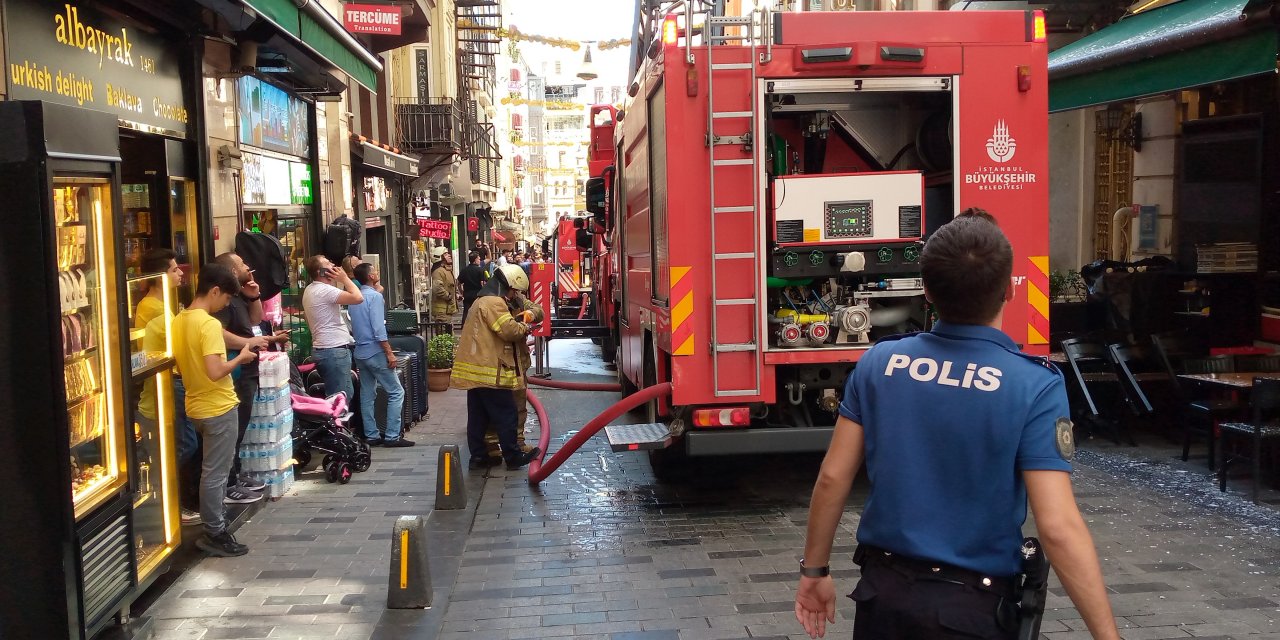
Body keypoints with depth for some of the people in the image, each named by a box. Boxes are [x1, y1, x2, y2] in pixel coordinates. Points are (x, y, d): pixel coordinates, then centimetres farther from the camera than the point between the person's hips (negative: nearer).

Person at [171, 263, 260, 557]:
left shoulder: (179, 321, 5)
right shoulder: (209, 324, -21)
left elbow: (183, 364, 13)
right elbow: (215, 372, -28)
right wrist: (239, 358, -12)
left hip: (197, 406, 9)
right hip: (218, 407, -9)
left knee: (213, 469, 21)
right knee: (215, 472, 1)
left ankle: (217, 521, 31)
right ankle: (215, 534, 10)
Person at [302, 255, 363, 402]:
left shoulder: (311, 290, 15)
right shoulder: (324, 290, -18)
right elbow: (358, 298, -25)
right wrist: (344, 278, -12)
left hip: (325, 348, 11)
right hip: (334, 350, -11)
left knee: (348, 393, 16)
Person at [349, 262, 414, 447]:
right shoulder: (375, 296, -14)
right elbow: (378, 328, -20)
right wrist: (389, 353, -17)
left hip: (360, 353, 8)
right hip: (375, 352, -8)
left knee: (367, 395, 11)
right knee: (396, 392, -3)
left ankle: (371, 436, 13)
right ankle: (392, 436, -6)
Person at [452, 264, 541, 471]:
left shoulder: (482, 301, 21)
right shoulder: (494, 302, -13)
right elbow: (509, 329, -20)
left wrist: (518, 328, 9)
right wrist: (524, 328, -1)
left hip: (475, 369, 10)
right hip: (490, 370, -10)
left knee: (478, 416, 11)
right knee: (505, 414, -1)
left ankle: (477, 457, 15)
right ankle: (513, 457, 5)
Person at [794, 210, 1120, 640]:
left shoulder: (877, 363, -6)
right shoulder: (1034, 387, -17)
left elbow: (833, 478, -2)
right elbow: (1058, 527, -21)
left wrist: (815, 571, 10)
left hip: (883, 591, 3)